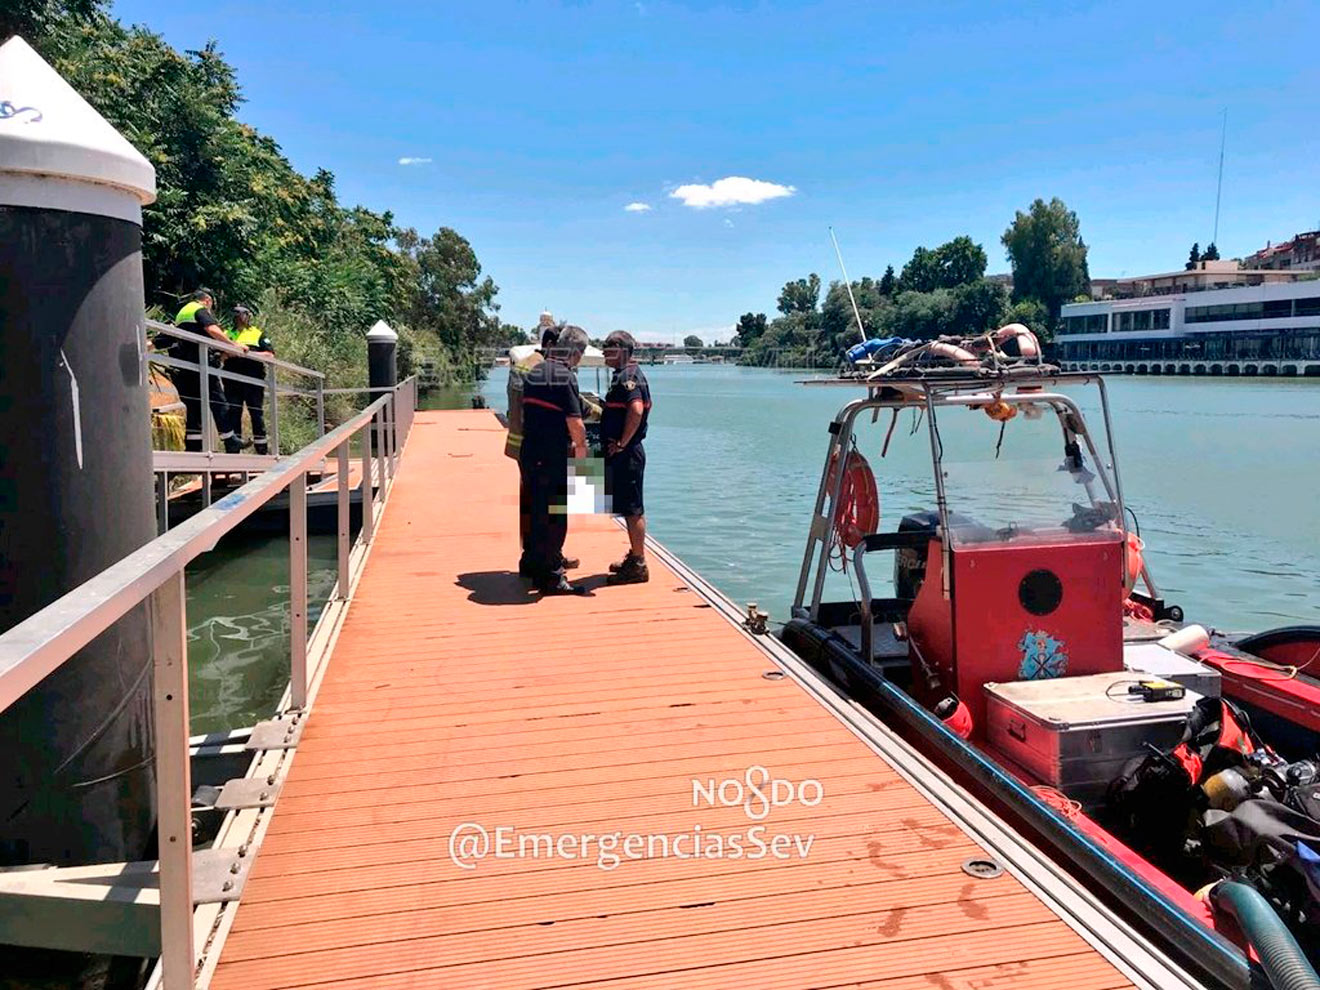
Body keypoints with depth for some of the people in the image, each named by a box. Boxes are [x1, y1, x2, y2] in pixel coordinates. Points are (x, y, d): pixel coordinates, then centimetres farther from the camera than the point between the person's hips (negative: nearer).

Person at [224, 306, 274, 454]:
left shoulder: (258, 334, 12)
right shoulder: (228, 334, 20)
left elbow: (271, 354, 1)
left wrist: (251, 353, -14)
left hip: (253, 380, -2)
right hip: (233, 381, 2)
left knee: (257, 413, -2)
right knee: (233, 413, -1)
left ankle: (263, 449, 2)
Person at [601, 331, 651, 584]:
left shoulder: (629, 376, -15)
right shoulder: (624, 375, 16)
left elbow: (636, 410, -30)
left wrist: (622, 443, -23)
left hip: (627, 454, -10)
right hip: (623, 454, 10)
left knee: (632, 509, -4)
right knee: (630, 508, 17)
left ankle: (638, 566, 2)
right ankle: (634, 557, 27)